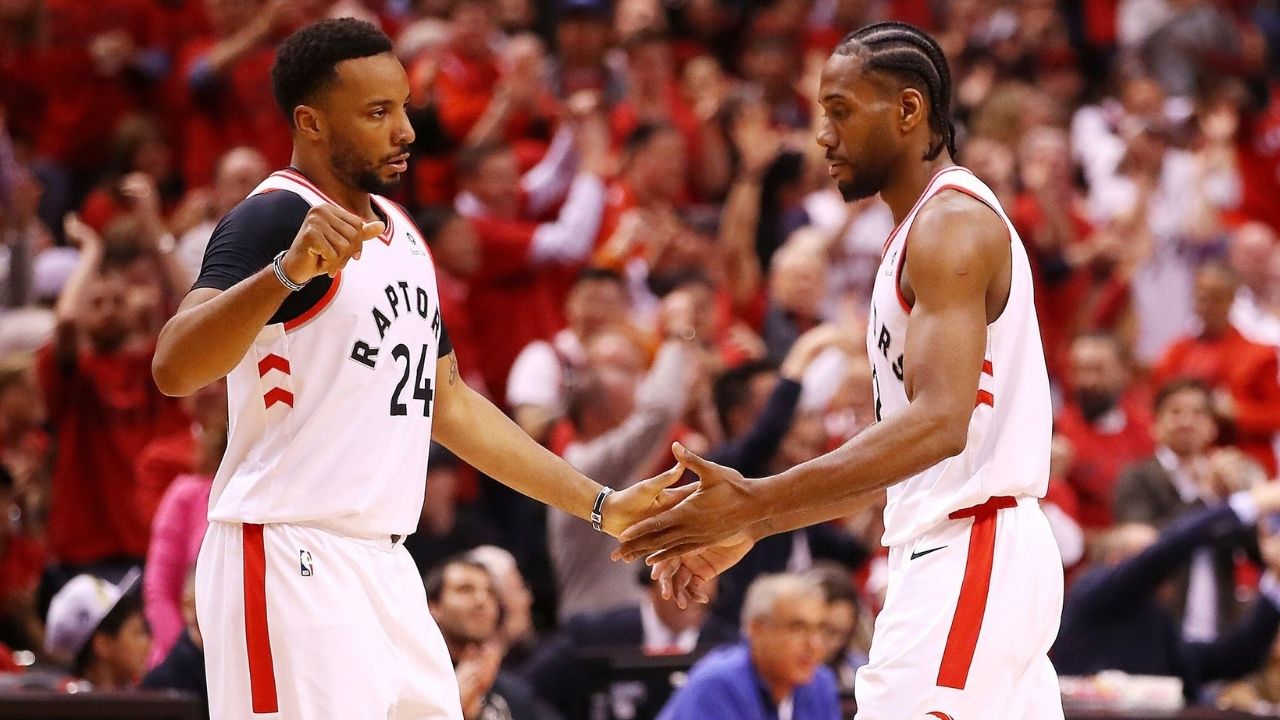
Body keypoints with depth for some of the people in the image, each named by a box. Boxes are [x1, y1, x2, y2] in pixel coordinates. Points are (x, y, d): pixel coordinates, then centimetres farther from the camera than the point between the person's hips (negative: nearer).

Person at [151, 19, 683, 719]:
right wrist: (288, 270, -41)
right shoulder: (276, 218, -11)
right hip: (289, 563, -9)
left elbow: (447, 402, 26)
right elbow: (174, 369, -26)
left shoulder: (398, 230, 17)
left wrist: (602, 506, 23)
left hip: (383, 568, 9)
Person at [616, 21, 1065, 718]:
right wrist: (752, 525, 17)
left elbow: (939, 425, -25)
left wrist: (756, 501, -30)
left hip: (968, 556, -11)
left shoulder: (951, 223, -12)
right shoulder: (919, 232, 21)